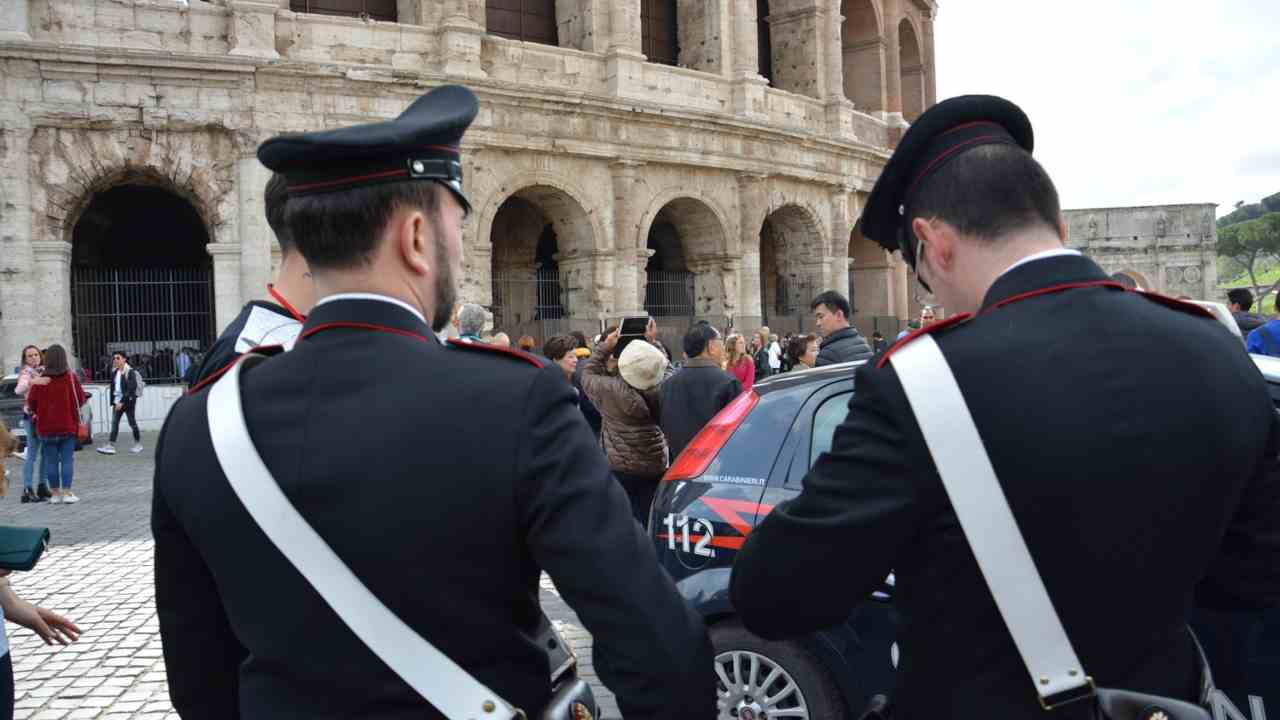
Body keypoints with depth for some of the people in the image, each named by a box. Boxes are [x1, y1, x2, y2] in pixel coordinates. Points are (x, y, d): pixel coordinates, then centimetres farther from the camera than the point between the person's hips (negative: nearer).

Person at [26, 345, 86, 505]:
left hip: (46, 427, 1)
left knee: (51, 461, 9)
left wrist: (39, 412, 16)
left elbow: (31, 402, -4)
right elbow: (81, 399, -3)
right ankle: (67, 493, 2)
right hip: (68, 426, -1)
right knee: (67, 459, 4)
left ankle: (55, 493, 12)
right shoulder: (71, 377, -9)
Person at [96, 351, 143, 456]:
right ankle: (111, 445, -5)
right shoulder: (115, 372, 9)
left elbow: (130, 389, -17)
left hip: (128, 401, -6)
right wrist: (113, 401, 5)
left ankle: (138, 444, 17)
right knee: (114, 423, -1)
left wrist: (122, 402, -21)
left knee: (132, 423, 4)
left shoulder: (130, 372, -12)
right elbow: (112, 387, 13)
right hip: (117, 401, 6)